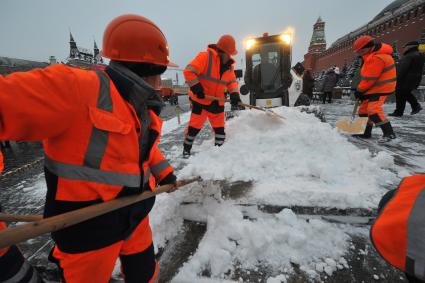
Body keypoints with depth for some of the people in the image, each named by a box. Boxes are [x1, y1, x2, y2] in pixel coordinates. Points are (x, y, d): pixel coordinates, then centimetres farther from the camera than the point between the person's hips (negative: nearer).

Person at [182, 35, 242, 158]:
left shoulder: (229, 64, 7)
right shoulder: (205, 56, -14)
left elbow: (232, 81, 12)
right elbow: (188, 72, -18)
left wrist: (234, 94, -6)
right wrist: (196, 88, -22)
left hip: (218, 102, 6)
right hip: (200, 99, -5)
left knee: (219, 127, 11)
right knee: (195, 126, 2)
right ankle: (186, 148, 22)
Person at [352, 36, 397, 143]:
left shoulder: (376, 58, -22)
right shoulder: (373, 55, 12)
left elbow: (369, 78, -22)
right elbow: (367, 75, 14)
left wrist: (359, 90, -11)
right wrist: (361, 89, 10)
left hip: (381, 88, -11)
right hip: (373, 87, 11)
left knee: (373, 109, -21)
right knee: (364, 109, 11)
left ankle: (389, 133, -15)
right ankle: (366, 132, 21)